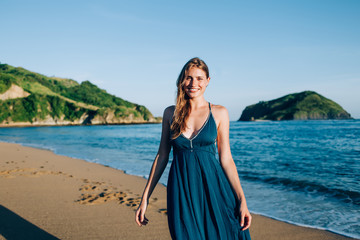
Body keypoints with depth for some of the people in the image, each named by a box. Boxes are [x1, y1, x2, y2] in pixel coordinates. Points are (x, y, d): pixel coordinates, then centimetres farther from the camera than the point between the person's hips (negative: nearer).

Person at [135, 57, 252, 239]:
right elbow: (162, 156, 9)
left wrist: (242, 200, -3)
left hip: (212, 189, 0)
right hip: (181, 191, 1)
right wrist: (145, 197, 7)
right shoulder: (171, 113, 6)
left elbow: (226, 159, 3)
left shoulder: (219, 113, 3)